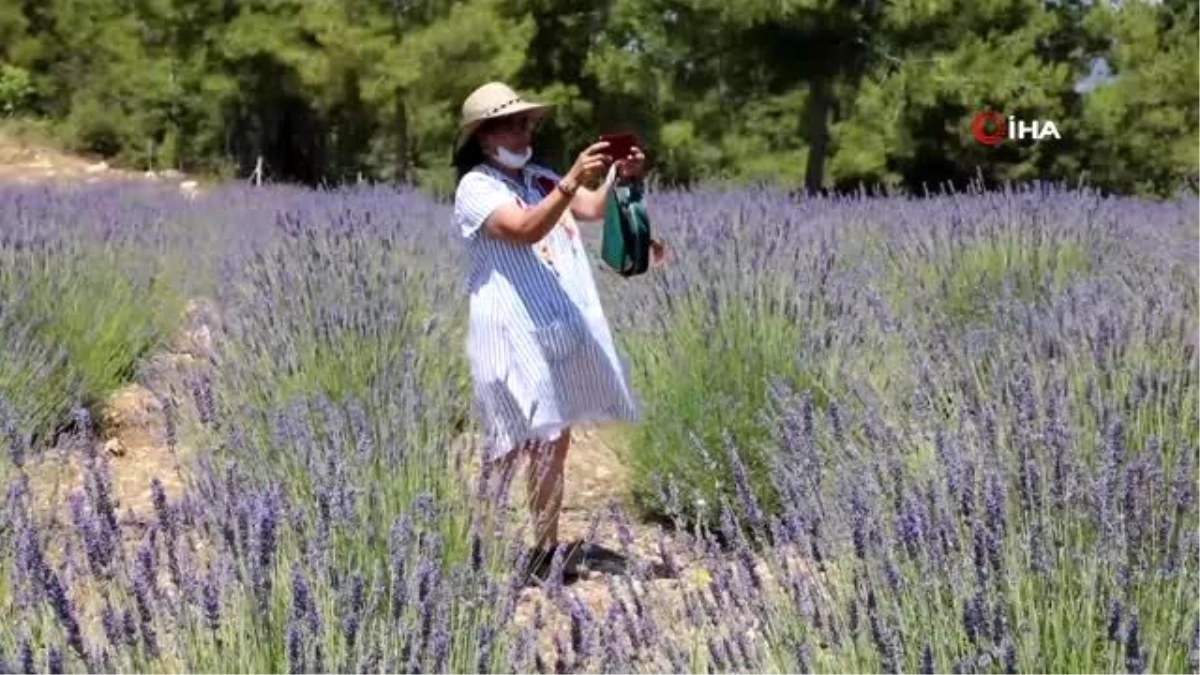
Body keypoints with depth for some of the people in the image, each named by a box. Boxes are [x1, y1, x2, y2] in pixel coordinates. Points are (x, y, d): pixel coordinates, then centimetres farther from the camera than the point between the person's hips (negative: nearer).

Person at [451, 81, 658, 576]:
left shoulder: (541, 178, 15)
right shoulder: (476, 188, -7)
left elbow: (594, 210, 0)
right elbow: (526, 229, -23)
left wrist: (620, 177, -20)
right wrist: (573, 178, -34)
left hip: (565, 332, 7)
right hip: (514, 335, -7)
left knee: (555, 442, 10)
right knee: (512, 445, -9)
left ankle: (545, 546, 19)